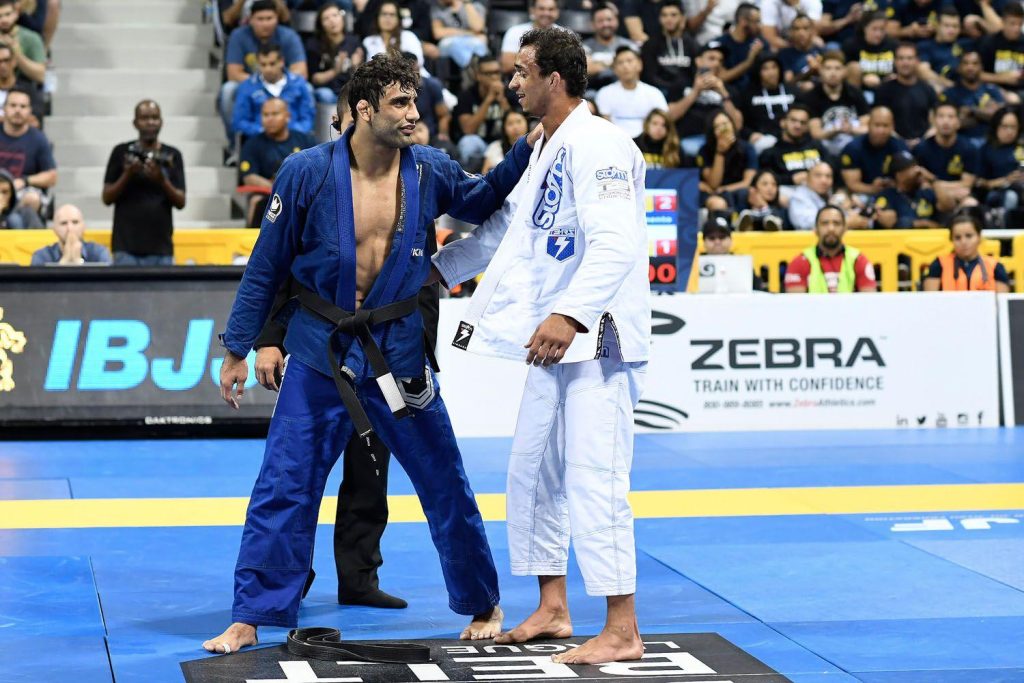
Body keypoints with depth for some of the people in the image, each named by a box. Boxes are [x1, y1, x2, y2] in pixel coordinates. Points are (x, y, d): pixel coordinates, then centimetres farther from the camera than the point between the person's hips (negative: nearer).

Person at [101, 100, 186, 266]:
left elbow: (180, 202, 1)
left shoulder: (172, 156, 6)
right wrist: (127, 175, -13)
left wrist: (162, 180, -16)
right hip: (127, 248, -1)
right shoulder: (121, 152, 4)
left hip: (160, 248, 1)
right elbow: (107, 198, 3)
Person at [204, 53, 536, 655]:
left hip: (397, 352, 2)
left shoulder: (429, 171, -7)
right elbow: (267, 267, -4)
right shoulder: (307, 173, -13)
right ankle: (249, 620, 11)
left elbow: (486, 202, 13)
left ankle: (484, 607, 28)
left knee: (446, 485, 10)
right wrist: (238, 349, 0)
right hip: (321, 352, -2)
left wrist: (530, 148, -4)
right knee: (283, 489, 0)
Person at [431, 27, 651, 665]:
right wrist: (438, 269, 23)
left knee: (594, 479, -12)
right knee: (533, 470, 16)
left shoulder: (597, 145, -17)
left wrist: (569, 315, -37)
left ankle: (623, 631, -7)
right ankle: (553, 609, 27)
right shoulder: (549, 147, 16)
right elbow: (505, 226, 26)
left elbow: (616, 245, -28)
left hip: (595, 336, -11)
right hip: (555, 339, 11)